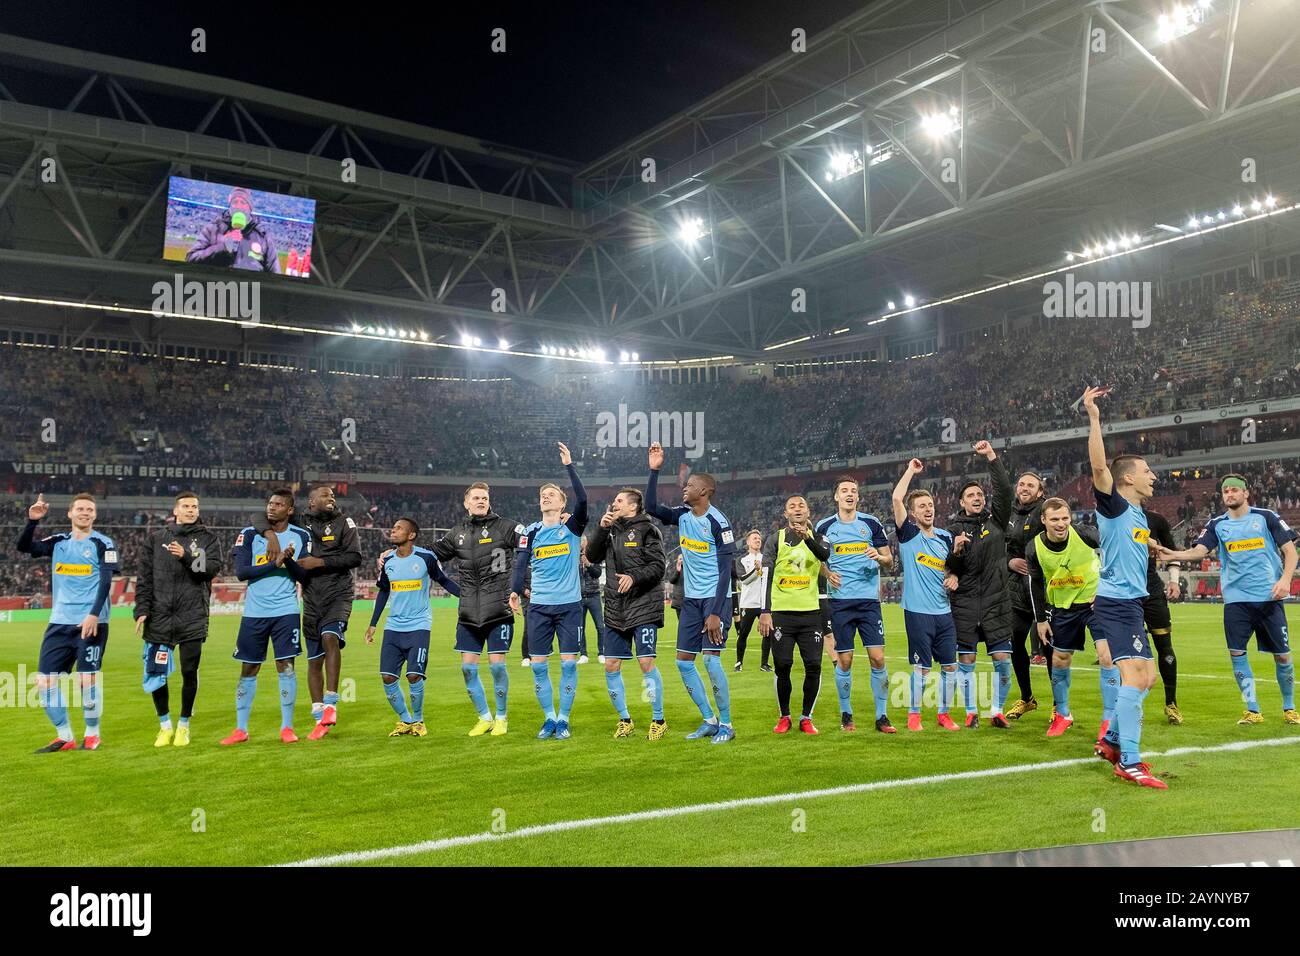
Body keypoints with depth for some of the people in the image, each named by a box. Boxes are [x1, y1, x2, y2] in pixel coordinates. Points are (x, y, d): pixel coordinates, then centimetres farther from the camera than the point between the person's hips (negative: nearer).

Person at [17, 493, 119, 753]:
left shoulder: (103, 544, -1)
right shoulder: (58, 542, 12)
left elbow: (105, 581, -9)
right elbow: (24, 547, 1)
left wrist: (94, 614, -19)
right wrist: (32, 520, -14)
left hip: (91, 622, -5)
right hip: (59, 623, 5)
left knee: (88, 679, -5)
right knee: (44, 680, 2)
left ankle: (92, 735, 13)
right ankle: (65, 737, 15)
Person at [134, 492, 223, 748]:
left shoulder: (208, 539, 8)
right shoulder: (156, 538, 12)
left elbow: (213, 568, -8)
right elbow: (144, 577, 8)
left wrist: (187, 557, -23)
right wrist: (141, 610, -1)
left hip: (192, 618, -1)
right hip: (159, 618, 2)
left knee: (189, 672, 2)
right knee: (155, 673, 2)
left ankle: (183, 726, 19)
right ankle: (165, 726, 21)